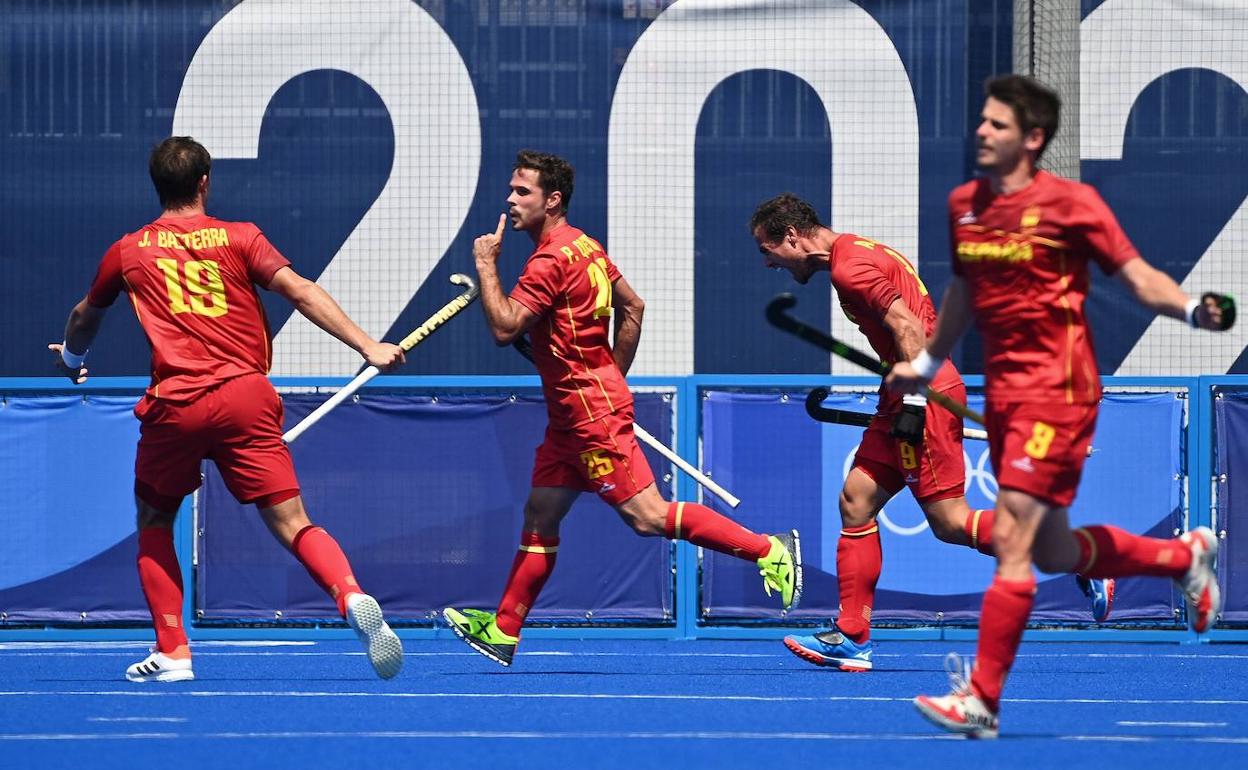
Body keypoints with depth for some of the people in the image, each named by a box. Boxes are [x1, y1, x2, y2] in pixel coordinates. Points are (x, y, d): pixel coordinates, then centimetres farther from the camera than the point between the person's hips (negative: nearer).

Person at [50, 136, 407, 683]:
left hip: (175, 404, 0)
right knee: (291, 522, -5)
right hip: (246, 397, 0)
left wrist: (72, 359, 56)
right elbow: (300, 292, -4)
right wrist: (368, 346, -5)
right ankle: (352, 597, -33)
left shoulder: (128, 252, 16)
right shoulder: (240, 238, 10)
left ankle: (172, 653, 12)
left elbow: (84, 318, 35)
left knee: (154, 522, 21)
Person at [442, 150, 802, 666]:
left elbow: (504, 327, -22)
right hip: (572, 414, 11)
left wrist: (486, 265, -13)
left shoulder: (551, 260, -18)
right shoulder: (584, 247, 13)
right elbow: (633, 307, 21)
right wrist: (613, 376, 23)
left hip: (592, 412, -11)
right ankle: (502, 632, 13)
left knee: (647, 516, -10)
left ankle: (770, 550, -7)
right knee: (540, 516, 10)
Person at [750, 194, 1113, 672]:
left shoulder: (849, 268, -13)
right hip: (908, 397, 11)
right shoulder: (856, 253, 18)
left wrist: (913, 403, -22)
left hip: (925, 396, -11)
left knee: (949, 522, -11)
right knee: (856, 502, 6)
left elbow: (909, 328, -21)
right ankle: (851, 637, 5)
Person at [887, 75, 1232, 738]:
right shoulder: (963, 204, 10)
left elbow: (1138, 278, -7)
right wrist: (927, 361, 35)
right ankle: (1184, 556, 39)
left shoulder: (1069, 203, -9)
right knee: (1054, 553, 14)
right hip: (1002, 392, 7)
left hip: (1057, 390, -7)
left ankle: (981, 701, -11)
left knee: (1011, 539, -14)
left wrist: (1193, 310, -25)